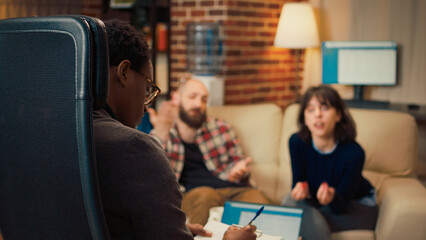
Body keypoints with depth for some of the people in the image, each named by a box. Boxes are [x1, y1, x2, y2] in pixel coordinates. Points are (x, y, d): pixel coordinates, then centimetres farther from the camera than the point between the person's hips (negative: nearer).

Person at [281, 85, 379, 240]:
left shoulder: (354, 153, -29)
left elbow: (341, 208, -24)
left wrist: (332, 197, -48)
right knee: (292, 200, -27)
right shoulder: (297, 142, -19)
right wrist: (300, 188, -36)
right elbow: (298, 180, -11)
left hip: (359, 205, -4)